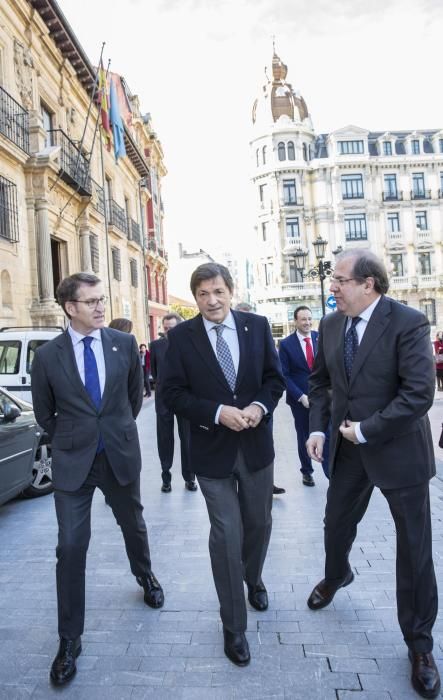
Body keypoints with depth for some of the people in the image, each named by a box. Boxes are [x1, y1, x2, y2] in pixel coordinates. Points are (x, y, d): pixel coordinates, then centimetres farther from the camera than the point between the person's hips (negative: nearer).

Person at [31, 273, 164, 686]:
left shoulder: (124, 343, -5)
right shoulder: (47, 356, -8)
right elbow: (44, 413, 6)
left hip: (121, 454, 2)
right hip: (72, 461, -1)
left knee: (133, 525, 21)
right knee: (71, 548, 1)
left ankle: (145, 577, 51)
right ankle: (69, 639, 18)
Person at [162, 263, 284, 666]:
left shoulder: (257, 326, -2)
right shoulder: (181, 336, -8)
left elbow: (274, 377, 3)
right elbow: (173, 393, -8)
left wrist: (259, 406, -16)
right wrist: (218, 413, -20)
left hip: (256, 444, 3)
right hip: (212, 449, -3)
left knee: (258, 523, 20)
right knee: (226, 535, 2)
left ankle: (253, 579, 53)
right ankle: (234, 628, 21)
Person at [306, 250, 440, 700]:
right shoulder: (330, 324, 1)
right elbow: (319, 380, 10)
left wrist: (366, 430, -20)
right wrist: (317, 427, -2)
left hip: (399, 451, -5)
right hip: (348, 448, 5)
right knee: (336, 523, 21)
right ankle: (336, 577, 55)